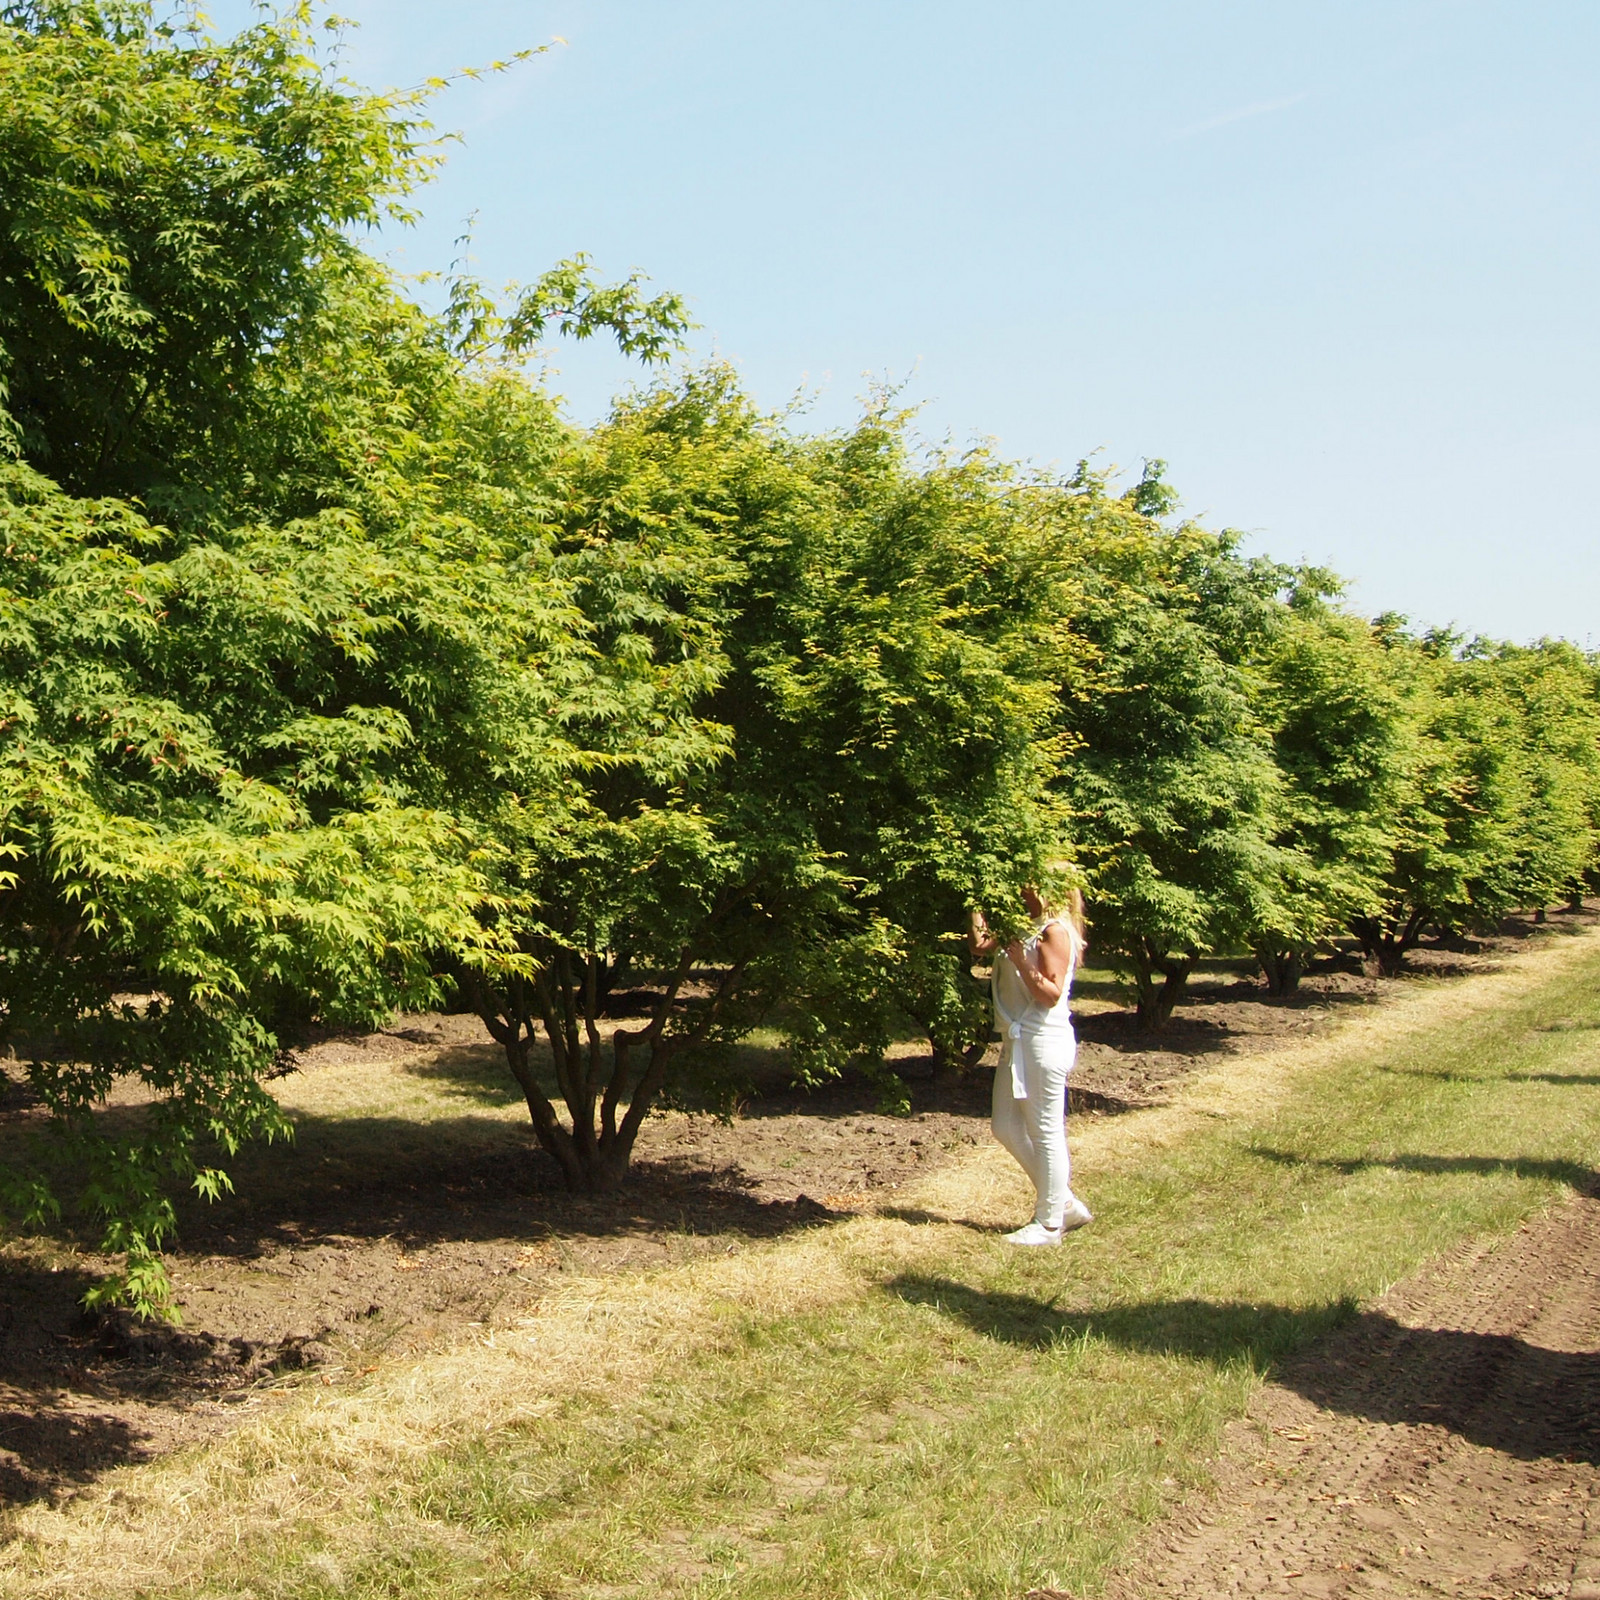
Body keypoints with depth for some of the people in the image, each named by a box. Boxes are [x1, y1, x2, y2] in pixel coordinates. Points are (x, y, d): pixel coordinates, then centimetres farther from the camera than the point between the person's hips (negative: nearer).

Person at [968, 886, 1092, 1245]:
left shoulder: (1055, 931, -13)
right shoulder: (1024, 925, 13)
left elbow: (1052, 994, -17)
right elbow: (979, 945, 14)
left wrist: (1021, 963, -27)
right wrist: (977, 906, 4)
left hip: (1044, 1042, -10)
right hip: (1018, 1040, 10)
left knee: (1045, 1132, -1)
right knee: (1006, 1128, 14)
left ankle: (1049, 1224, 8)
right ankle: (1064, 1204, 23)